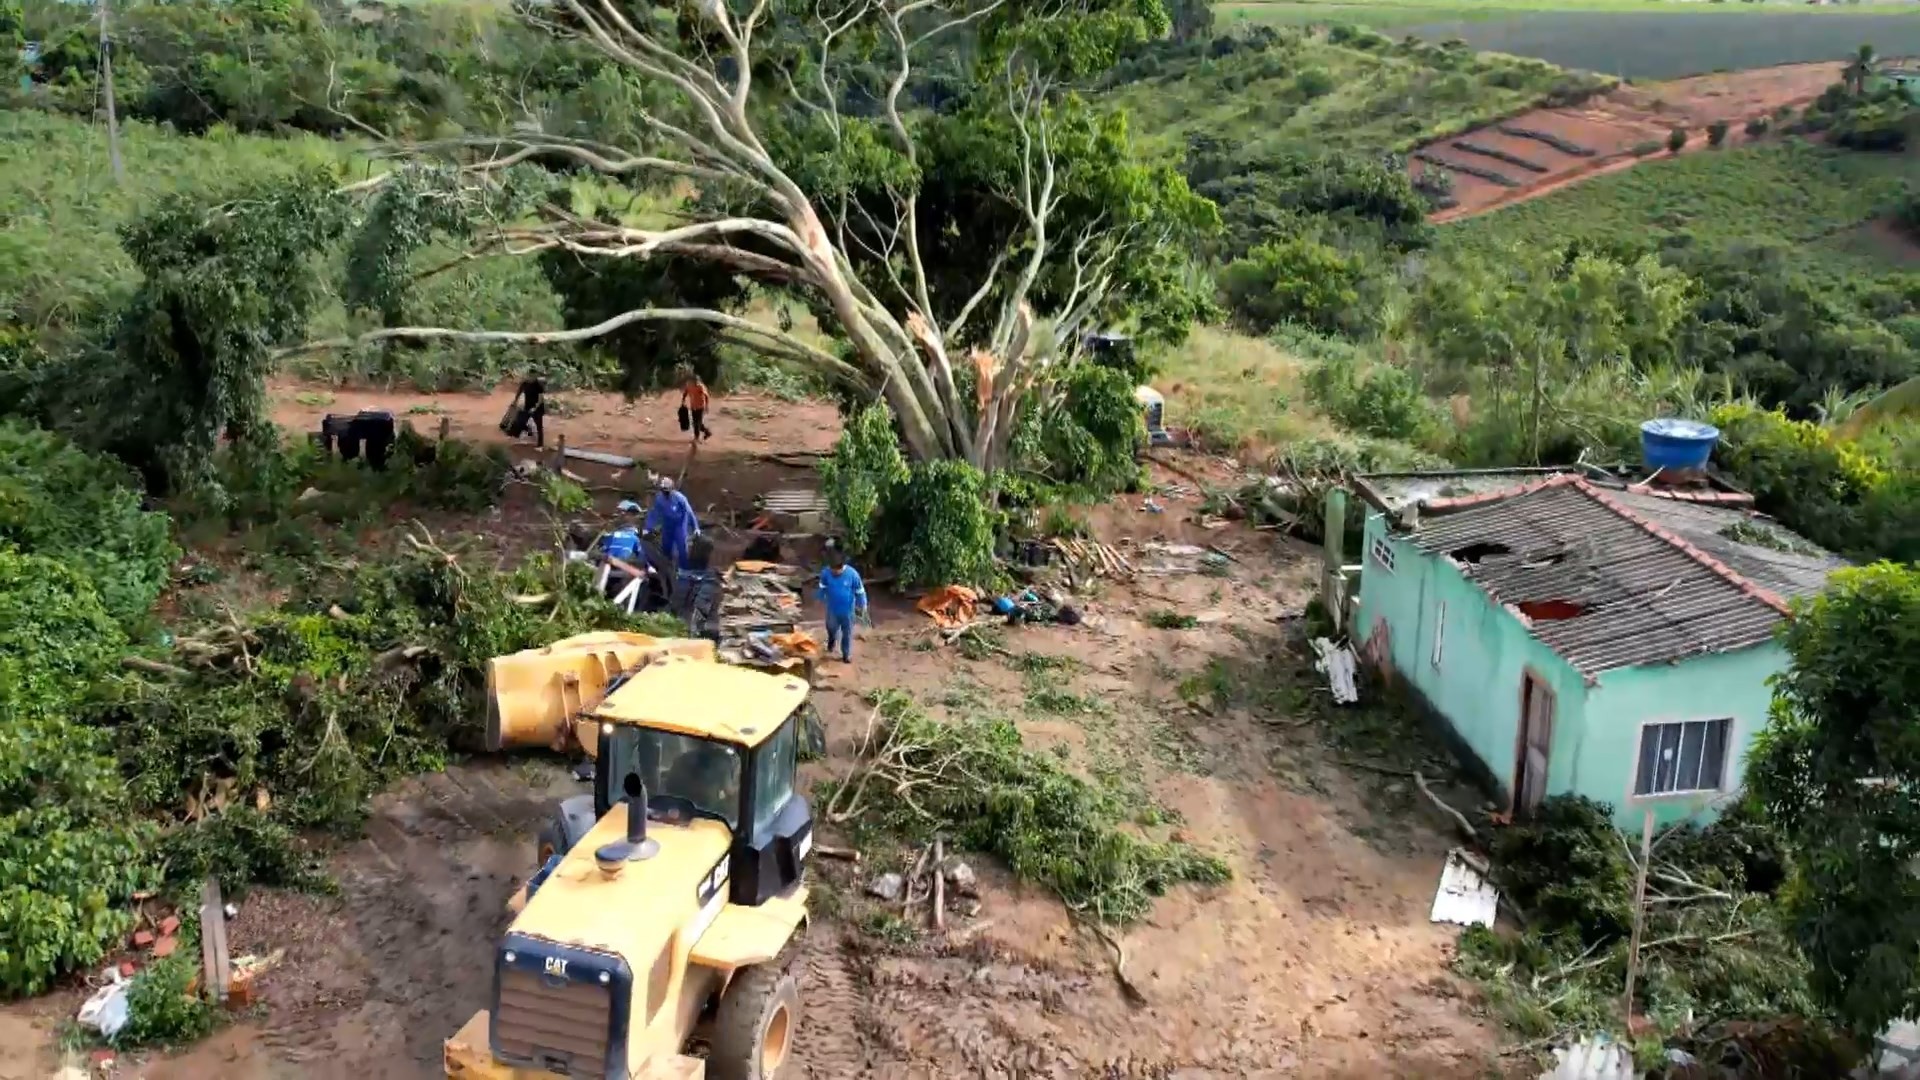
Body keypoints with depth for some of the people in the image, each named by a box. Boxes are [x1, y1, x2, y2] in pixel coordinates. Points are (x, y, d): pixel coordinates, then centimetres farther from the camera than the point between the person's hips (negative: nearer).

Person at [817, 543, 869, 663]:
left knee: (847, 633, 16)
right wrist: (822, 599, 13)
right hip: (832, 609, 2)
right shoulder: (825, 573, -21)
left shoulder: (852, 574, -26)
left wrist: (862, 607, -4)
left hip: (848, 610, -1)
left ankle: (846, 654, 38)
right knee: (832, 629, 25)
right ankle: (832, 640, 59)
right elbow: (822, 588, -1)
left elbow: (860, 592, -12)